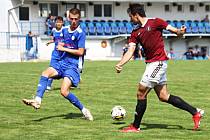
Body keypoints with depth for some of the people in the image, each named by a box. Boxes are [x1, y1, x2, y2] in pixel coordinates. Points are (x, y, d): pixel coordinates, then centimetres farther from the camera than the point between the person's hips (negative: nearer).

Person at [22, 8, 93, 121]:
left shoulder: (80, 33, -9)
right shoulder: (65, 30, 12)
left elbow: (80, 52, -14)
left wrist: (64, 48, -11)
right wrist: (61, 45, 7)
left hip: (73, 65, -7)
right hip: (62, 62, 7)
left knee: (64, 91, -19)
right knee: (45, 73, -20)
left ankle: (83, 110, -3)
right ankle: (37, 101, -28)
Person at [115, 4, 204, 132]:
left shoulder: (155, 22, -5)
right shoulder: (135, 33, 13)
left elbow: (173, 30, -5)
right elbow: (130, 51, 4)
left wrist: (180, 32, -29)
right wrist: (120, 64, -12)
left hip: (159, 62, -8)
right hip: (151, 63, 8)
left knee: (141, 93, -7)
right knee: (164, 97, 8)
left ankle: (135, 126, 4)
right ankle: (195, 112, 15)